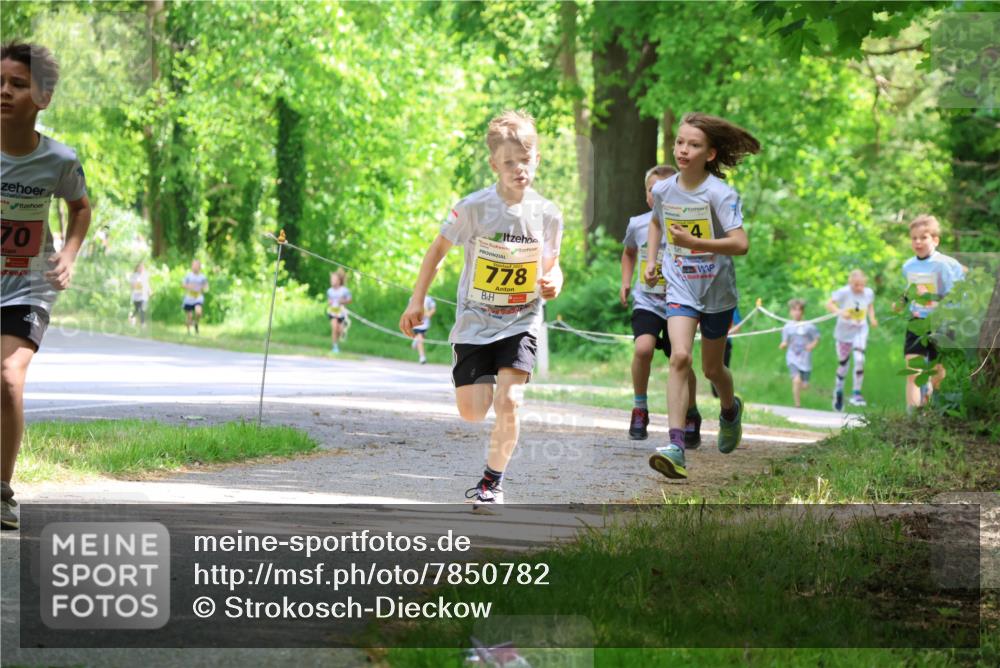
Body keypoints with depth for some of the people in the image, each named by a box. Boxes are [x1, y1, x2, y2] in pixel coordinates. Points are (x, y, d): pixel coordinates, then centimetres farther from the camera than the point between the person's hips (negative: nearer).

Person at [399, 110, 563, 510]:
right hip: (474, 322, 0)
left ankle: (493, 480, 4)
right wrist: (416, 302, 1)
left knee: (508, 401, -15)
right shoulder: (474, 207, -14)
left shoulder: (547, 215, -7)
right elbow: (438, 250, 0)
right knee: (473, 412, -1)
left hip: (521, 322, 0)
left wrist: (553, 282, -13)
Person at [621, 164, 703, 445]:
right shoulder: (637, 224, 1)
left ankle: (691, 416, 27)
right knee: (643, 347, -24)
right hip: (647, 302, 1)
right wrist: (625, 282, 11)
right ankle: (640, 410, -7)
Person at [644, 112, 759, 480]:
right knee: (680, 357, -20)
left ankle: (730, 409, 50)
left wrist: (695, 242, -39)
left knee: (712, 369, 13)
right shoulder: (663, 190, -3)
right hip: (680, 287, 2)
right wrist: (651, 259, 10)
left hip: (717, 291, -2)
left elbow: (740, 243, -29)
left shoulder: (720, 194, -18)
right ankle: (676, 446, -27)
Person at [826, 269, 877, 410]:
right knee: (843, 364, 10)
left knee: (859, 359, -20)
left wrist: (872, 317, -6)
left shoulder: (869, 293, -7)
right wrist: (840, 312, -33)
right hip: (843, 331, -1)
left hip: (860, 331, 1)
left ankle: (856, 393, -11)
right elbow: (829, 304, -15)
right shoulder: (843, 292, -17)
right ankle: (839, 390, 37)